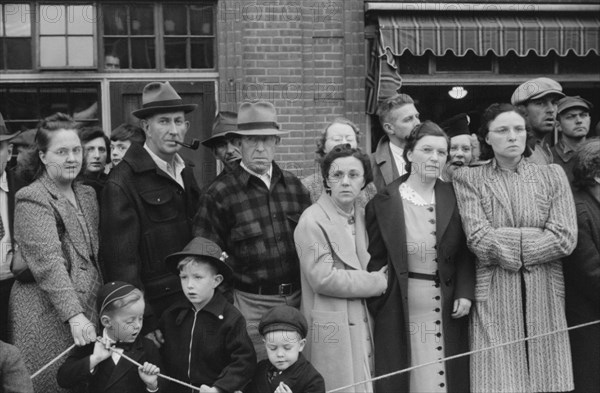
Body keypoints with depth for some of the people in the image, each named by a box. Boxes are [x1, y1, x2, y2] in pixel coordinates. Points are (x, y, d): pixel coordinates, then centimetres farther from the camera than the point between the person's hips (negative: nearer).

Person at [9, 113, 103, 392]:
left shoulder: (88, 195, 14)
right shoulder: (32, 200, -9)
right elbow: (48, 262, -20)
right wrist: (74, 315, -28)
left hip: (89, 310, 7)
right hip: (48, 316, -6)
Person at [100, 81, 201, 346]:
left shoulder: (185, 173, 12)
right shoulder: (122, 183, -13)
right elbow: (121, 261, -15)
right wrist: (145, 324, -17)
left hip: (193, 302, 7)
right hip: (155, 309, -7)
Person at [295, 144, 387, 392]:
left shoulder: (363, 216, 11)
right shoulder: (313, 221, -11)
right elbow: (322, 278, -17)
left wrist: (378, 277, 0)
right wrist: (378, 282, -10)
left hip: (364, 324, 7)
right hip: (332, 329, -6)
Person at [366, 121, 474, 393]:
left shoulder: (454, 199, 3)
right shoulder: (383, 203, -5)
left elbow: (465, 253, 6)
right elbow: (374, 260, 0)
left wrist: (464, 293, -5)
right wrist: (378, 306, -4)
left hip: (447, 310, 2)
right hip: (400, 312, -2)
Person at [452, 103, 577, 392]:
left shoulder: (552, 175, 9)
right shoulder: (468, 179, 4)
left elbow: (565, 238, -3)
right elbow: (478, 239, -8)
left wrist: (503, 246, -6)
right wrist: (535, 238, -8)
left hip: (545, 296, 2)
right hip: (493, 296, -2)